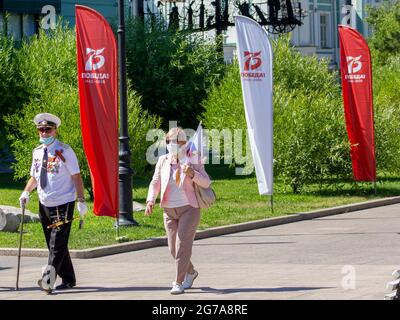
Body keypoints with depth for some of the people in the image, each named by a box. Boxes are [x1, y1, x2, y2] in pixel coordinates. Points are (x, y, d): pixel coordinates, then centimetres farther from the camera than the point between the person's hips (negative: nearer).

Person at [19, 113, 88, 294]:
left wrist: (81, 201, -13)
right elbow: (34, 176, 20)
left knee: (57, 245, -12)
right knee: (53, 245, 11)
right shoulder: (37, 152, 10)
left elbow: (76, 176, -6)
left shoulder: (64, 151, -7)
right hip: (44, 204, 7)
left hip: (63, 204, -7)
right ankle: (68, 280, 22)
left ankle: (48, 280, -19)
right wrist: (26, 192, 2)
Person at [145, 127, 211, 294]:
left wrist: (192, 174, -24)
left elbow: (206, 182, -6)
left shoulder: (193, 161, -5)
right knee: (174, 248, 9)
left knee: (182, 245, -14)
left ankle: (179, 283, -11)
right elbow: (155, 183, 8)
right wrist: (150, 200, -7)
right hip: (169, 211, 4)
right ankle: (190, 272, 35)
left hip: (189, 209, -4)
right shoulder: (163, 161, 2)